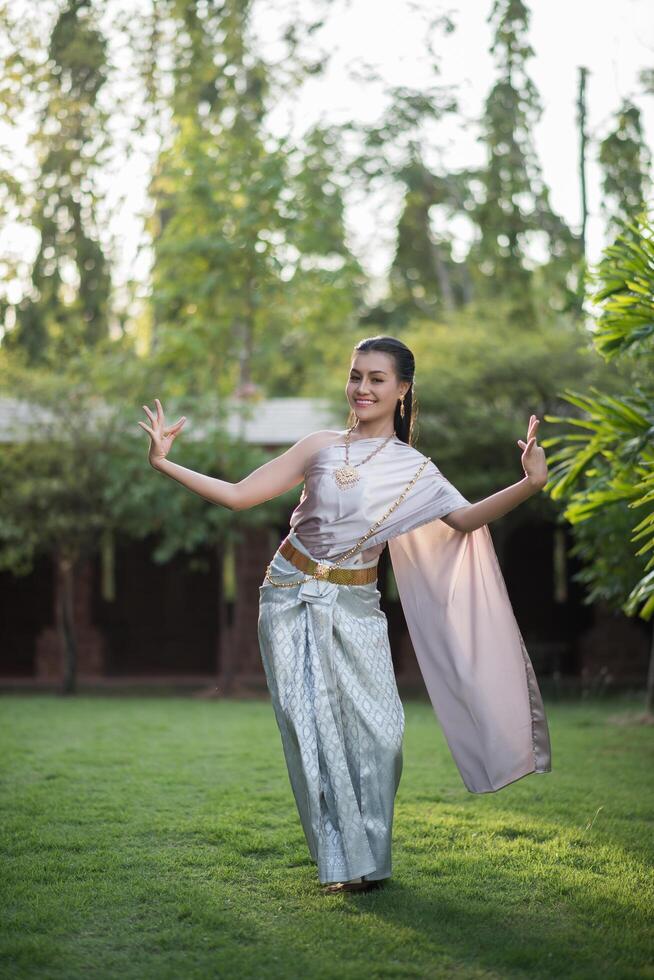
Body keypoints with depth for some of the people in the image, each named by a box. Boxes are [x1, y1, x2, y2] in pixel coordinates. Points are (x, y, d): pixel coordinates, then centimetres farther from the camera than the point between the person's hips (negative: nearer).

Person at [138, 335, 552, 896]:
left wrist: (529, 485, -23)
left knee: (377, 729, -10)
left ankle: (369, 857, 7)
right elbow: (239, 496, 2)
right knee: (312, 729, -4)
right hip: (291, 600, 0)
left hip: (353, 609, 0)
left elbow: (465, 518, -10)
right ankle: (339, 862, 5)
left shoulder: (413, 469, 3)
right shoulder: (322, 448, 3)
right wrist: (164, 464, -5)